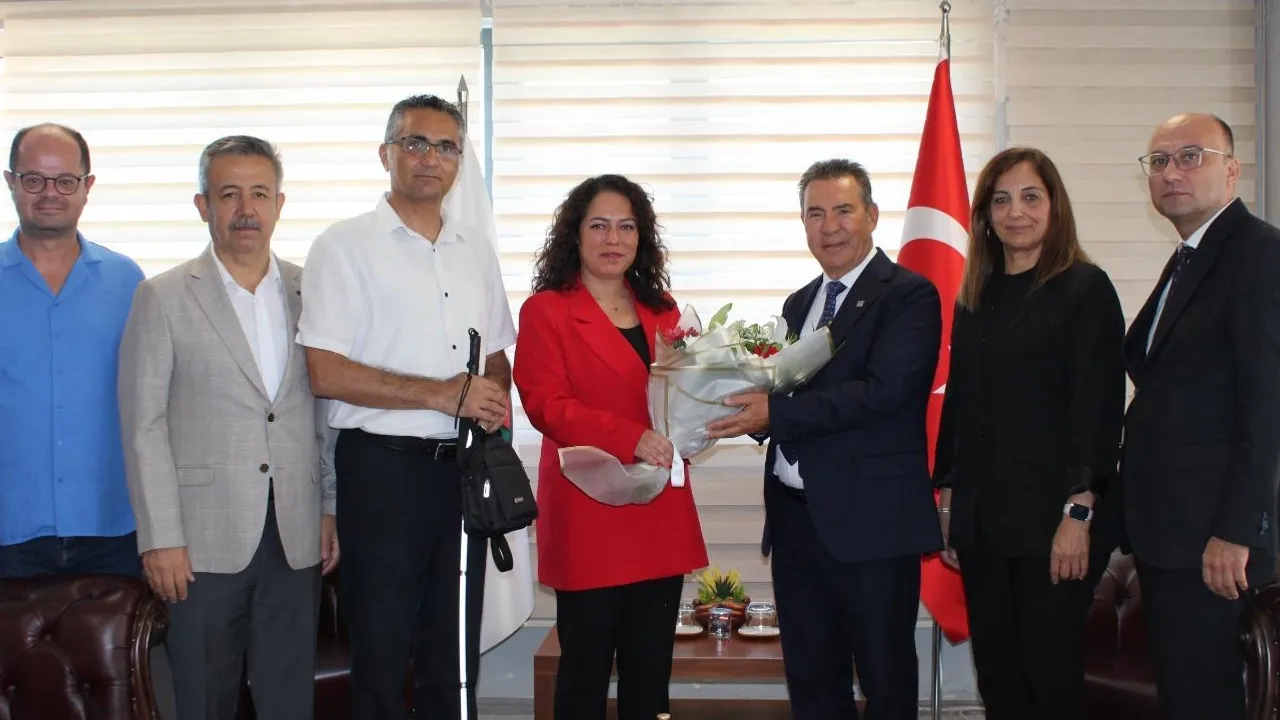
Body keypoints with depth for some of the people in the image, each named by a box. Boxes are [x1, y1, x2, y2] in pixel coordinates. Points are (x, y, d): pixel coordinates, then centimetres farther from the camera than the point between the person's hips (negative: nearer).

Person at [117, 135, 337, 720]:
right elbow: (144, 427, -4)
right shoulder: (163, 298, 0)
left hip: (296, 538, 3)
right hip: (205, 539, -2)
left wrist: (335, 509, 7)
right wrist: (160, 538, -9)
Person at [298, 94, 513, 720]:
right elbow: (326, 373, -12)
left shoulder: (476, 248, 13)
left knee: (455, 657, 12)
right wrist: (443, 396, -16)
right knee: (381, 652, 3)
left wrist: (494, 398, -3)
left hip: (463, 465, 5)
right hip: (382, 465, -5)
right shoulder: (344, 246, -4)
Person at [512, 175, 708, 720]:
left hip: (661, 514, 5)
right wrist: (630, 438, -21)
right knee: (586, 672, 3)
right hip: (588, 516, -5)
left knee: (651, 673, 9)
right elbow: (545, 404, -11)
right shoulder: (546, 310, 0)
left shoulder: (661, 308, 16)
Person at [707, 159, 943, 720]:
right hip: (795, 516, 7)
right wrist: (760, 415, -7)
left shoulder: (909, 295, -7)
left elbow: (884, 392, -20)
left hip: (871, 522, -7)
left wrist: (775, 411, -21)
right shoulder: (799, 304, 16)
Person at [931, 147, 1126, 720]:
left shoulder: (1085, 288, -4)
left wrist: (1079, 513, -16)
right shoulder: (975, 298, 14)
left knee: (1051, 674, 1)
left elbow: (1097, 406, -10)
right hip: (983, 521, 6)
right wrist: (947, 497, 10)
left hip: (1050, 520, -5)